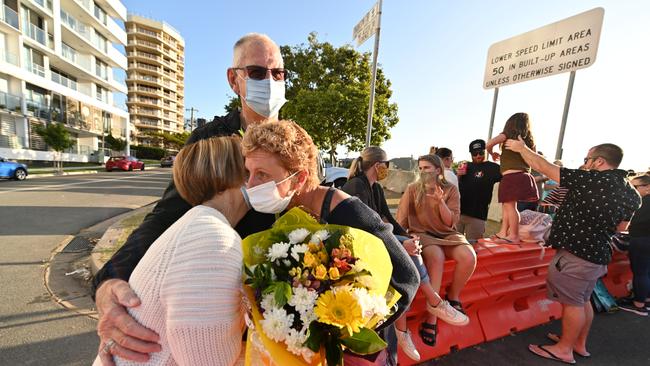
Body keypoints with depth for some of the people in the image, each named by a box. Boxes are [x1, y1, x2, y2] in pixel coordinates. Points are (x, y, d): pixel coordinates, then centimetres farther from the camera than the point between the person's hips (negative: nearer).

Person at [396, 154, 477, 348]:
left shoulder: (450, 189, 3)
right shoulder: (412, 189, 0)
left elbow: (451, 222, -3)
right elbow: (401, 219, -2)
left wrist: (440, 201, -19)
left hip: (446, 234, 3)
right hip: (421, 234, -2)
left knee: (469, 257, -27)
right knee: (437, 257, -35)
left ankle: (452, 297, 3)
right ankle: (432, 316, -23)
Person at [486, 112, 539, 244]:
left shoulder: (508, 134, 1)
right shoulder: (528, 140, 18)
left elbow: (489, 143, -14)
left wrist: (492, 154, 6)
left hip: (511, 176, -7)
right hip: (523, 176, 7)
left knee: (510, 205, -5)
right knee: (506, 205, 12)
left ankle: (514, 236, -3)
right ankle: (503, 232, 15)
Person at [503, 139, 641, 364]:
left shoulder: (591, 179, -18)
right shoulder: (632, 194, 6)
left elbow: (543, 167, -14)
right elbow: (620, 227, 17)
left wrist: (522, 148, -1)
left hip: (575, 253, -8)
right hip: (597, 253, 8)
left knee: (571, 302, 3)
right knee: (582, 300, 20)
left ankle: (564, 349, 17)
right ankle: (580, 344, 35)